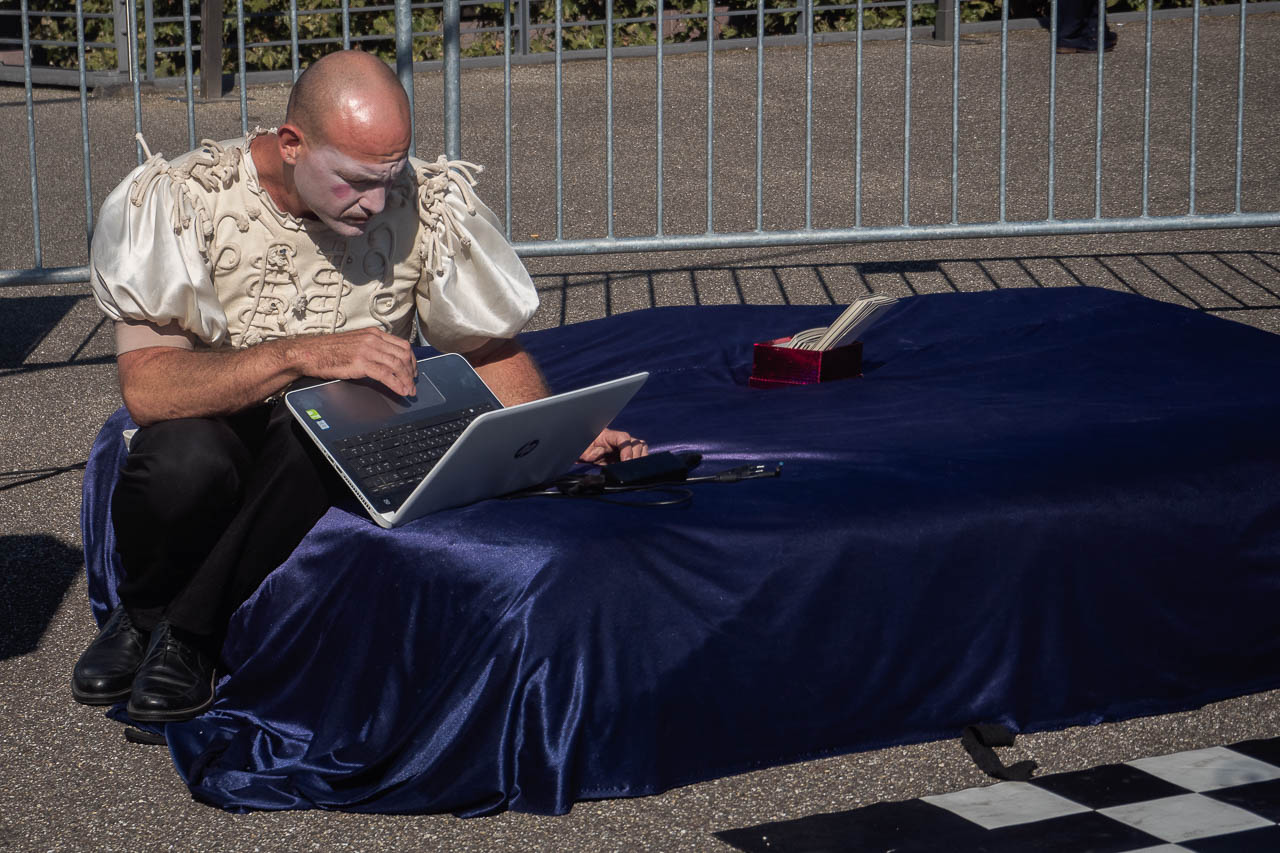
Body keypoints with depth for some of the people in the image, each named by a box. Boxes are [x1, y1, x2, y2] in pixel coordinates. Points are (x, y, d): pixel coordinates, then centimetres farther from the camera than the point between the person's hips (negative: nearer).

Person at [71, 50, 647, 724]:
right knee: (183, 459, -37)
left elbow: (489, 346, 3)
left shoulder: (430, 204, -11)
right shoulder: (182, 199, -17)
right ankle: (145, 606, 0)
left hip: (347, 443, 2)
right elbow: (146, 386, -25)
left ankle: (187, 631, -12)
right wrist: (302, 353, -36)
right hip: (211, 424, -1)